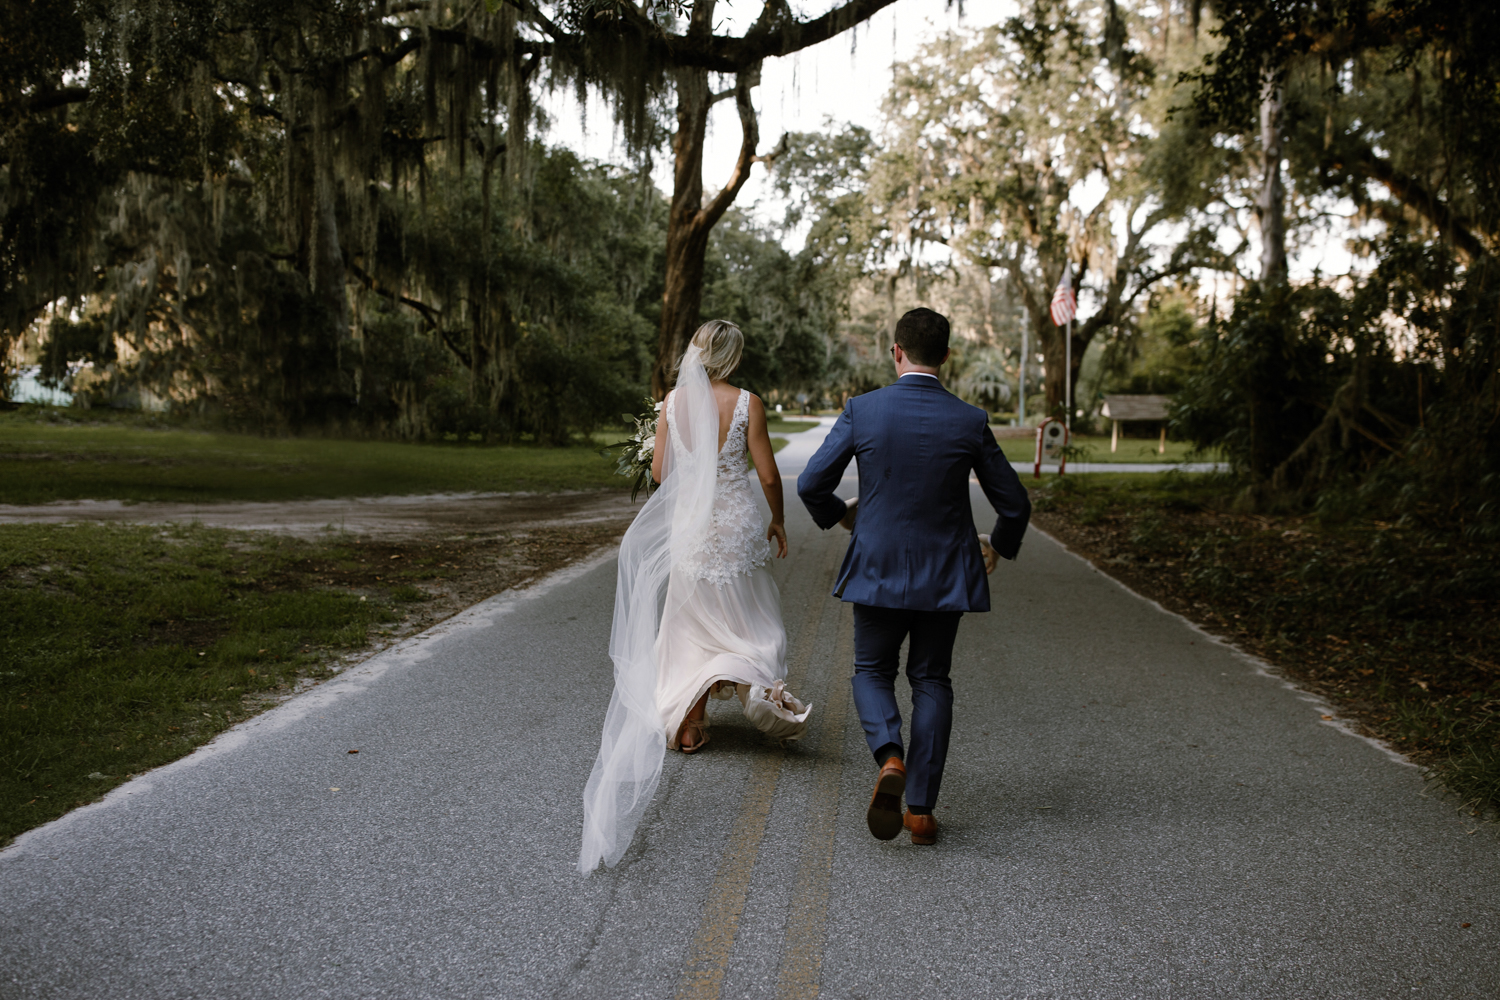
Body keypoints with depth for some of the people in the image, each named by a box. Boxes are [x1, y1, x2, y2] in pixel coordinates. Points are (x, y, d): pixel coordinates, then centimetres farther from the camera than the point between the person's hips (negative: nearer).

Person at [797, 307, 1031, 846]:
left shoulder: (862, 410, -9)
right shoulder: (970, 421, -6)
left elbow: (810, 484, -7)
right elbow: (1014, 503, -1)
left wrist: (840, 514, 15)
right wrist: (999, 546, 20)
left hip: (878, 569, -1)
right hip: (945, 574, 1)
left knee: (872, 671, 17)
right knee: (931, 680, 13)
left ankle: (890, 757, -11)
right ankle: (921, 809, 13)